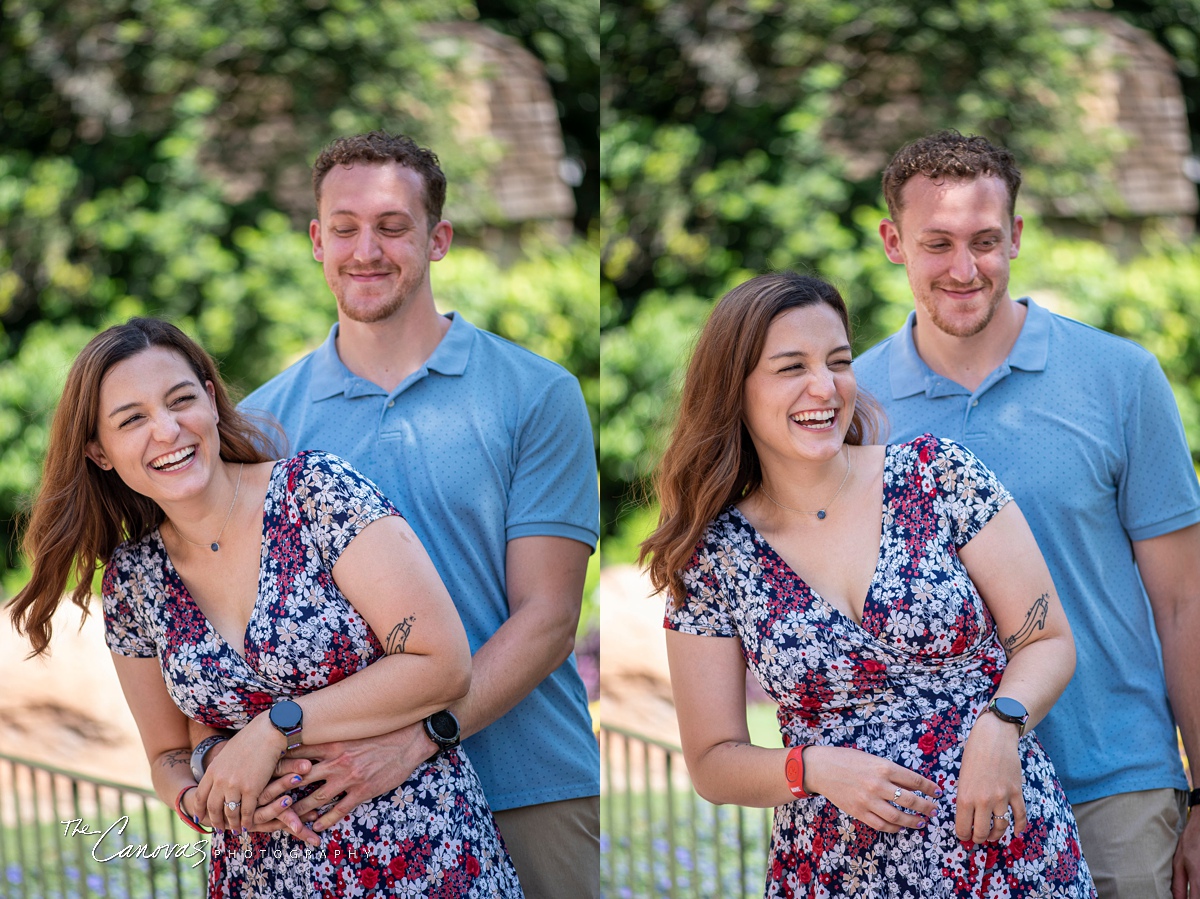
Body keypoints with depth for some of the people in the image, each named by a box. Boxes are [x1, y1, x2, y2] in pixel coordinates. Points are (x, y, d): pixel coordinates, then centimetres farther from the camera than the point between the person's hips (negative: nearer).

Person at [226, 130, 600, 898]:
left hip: (526, 796, -1)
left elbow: (546, 618, -6)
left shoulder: (537, 396, -1)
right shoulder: (265, 418, 6)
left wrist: (413, 738, -20)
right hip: (341, 798, 1)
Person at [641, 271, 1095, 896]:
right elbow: (712, 763, 2)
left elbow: (1048, 641, 0)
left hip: (1010, 848, 0)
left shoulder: (941, 475, -4)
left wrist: (1000, 726, -19)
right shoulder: (713, 558, -3)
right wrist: (812, 768, -17)